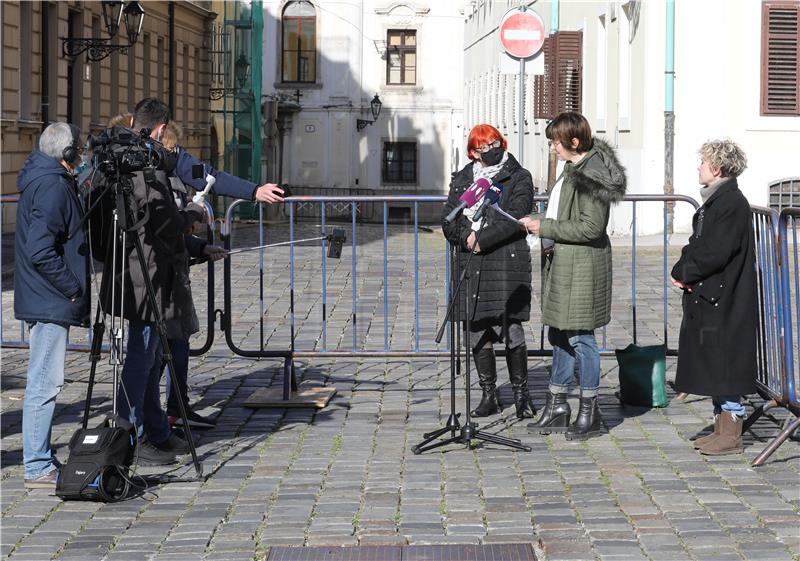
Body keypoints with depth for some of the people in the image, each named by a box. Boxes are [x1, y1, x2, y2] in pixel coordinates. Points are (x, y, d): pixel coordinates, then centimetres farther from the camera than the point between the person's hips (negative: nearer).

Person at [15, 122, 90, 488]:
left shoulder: (43, 180, 15)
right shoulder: (53, 186, -17)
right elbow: (40, 251, -24)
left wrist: (73, 289, 18)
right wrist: (73, 290, -17)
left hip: (47, 300, 11)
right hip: (51, 302, -11)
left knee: (45, 382, 16)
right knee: (45, 383, -7)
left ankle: (41, 459, 24)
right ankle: (38, 468, -3)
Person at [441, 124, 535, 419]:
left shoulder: (519, 178, 4)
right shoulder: (461, 179, 16)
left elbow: (514, 219, -8)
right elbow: (448, 220, 8)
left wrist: (481, 240, -12)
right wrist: (467, 237, -11)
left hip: (507, 264, -4)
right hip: (472, 266, 4)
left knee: (511, 332, -8)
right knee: (478, 334, 6)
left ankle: (521, 394, 3)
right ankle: (489, 395, 15)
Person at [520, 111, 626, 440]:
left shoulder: (593, 174, -17)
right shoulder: (573, 169, 14)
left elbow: (591, 227, -21)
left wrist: (545, 227, -17)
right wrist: (550, 239, 7)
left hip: (582, 266, -10)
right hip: (562, 263, 10)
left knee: (580, 336, -3)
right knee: (558, 334, 14)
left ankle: (589, 411, 8)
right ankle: (557, 407, 23)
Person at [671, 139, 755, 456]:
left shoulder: (732, 204, -16)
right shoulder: (713, 202, 16)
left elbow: (716, 254, -22)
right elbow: (696, 246, 16)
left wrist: (684, 272, -11)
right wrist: (683, 270, -3)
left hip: (724, 302, -10)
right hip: (707, 299, 10)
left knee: (725, 366, -5)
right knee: (713, 368, 13)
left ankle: (731, 436, 0)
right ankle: (722, 428, 21)